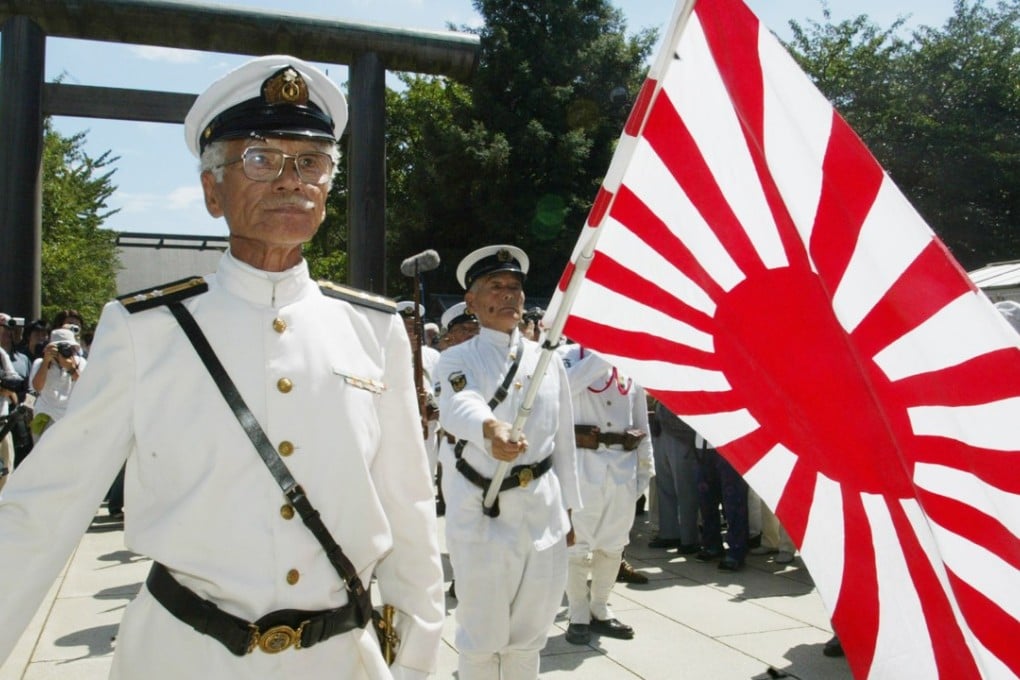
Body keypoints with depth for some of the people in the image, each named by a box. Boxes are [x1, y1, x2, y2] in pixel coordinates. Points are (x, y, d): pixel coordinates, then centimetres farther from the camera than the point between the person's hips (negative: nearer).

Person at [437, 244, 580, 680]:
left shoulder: (548, 360, 9)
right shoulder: (457, 360, -3)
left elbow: (564, 440, 12)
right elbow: (460, 404, -27)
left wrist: (567, 507, 12)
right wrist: (491, 428, -49)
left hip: (542, 512, 4)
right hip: (479, 513, -3)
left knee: (529, 634, 16)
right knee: (481, 635, 7)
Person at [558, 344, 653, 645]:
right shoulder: (568, 355, -1)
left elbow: (641, 419, 14)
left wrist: (645, 465, 11)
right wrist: (601, 356, -19)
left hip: (624, 465, 5)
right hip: (583, 464, -5)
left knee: (614, 544, 13)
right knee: (577, 543, 2)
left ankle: (600, 611, 29)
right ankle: (579, 617, 16)